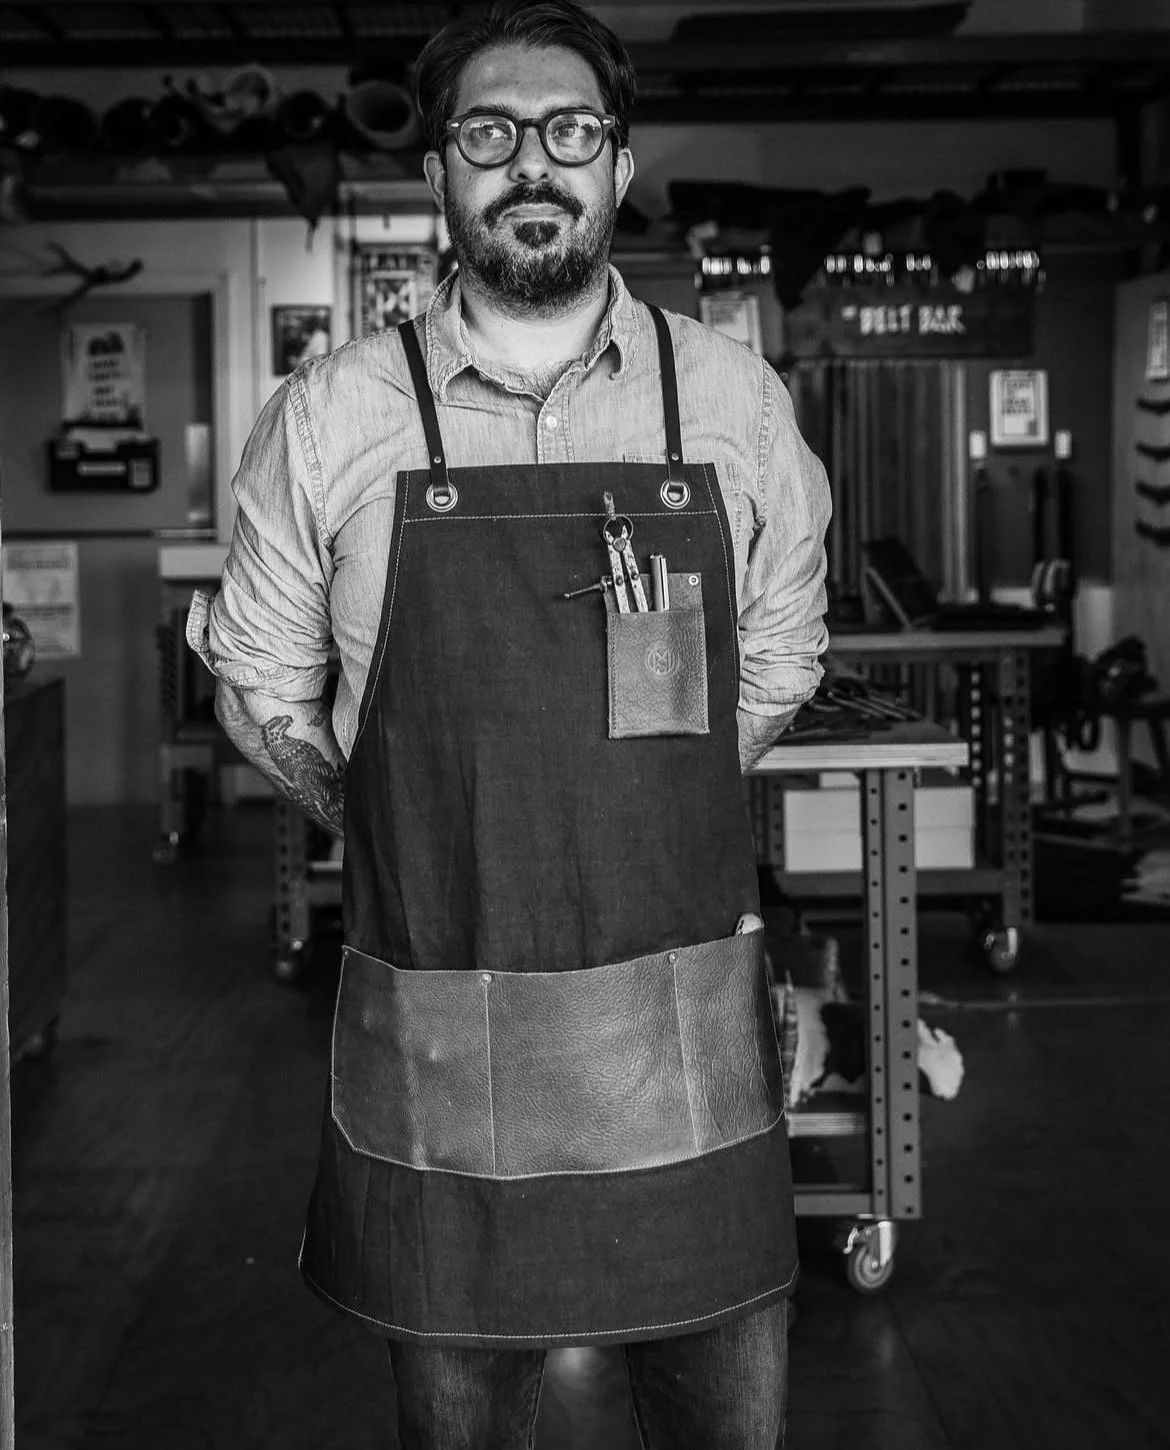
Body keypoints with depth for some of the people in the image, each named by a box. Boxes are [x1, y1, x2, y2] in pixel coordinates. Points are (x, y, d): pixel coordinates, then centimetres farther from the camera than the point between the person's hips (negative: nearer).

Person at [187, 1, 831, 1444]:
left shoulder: (733, 400, 2)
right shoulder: (330, 416, -2)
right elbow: (261, 685, 9)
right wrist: (426, 837, 8)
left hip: (685, 1026, 1)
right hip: (433, 1037, -1)